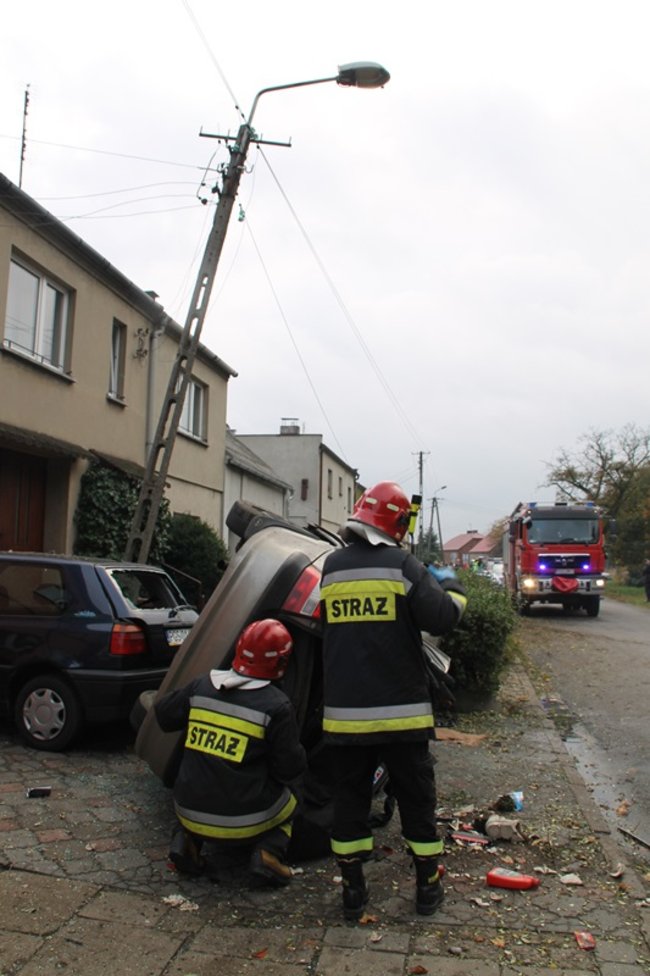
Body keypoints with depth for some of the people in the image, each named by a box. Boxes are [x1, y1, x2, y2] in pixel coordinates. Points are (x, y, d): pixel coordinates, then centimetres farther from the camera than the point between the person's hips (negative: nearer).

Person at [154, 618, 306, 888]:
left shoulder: (201, 687, -2)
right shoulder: (277, 706, -14)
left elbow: (163, 715, 13)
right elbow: (291, 768, -9)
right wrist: (298, 751, 13)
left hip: (189, 813, 4)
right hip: (243, 824, -4)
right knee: (291, 790, 23)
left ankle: (189, 840, 13)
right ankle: (269, 851, 0)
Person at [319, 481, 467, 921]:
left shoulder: (332, 567, 3)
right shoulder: (403, 565, -12)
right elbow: (442, 618, -15)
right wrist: (451, 585, 6)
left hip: (345, 710, 3)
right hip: (400, 709, -3)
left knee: (350, 797, 15)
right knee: (417, 798, 14)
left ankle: (353, 889, 22)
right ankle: (428, 885, 26)